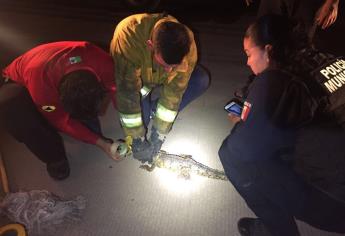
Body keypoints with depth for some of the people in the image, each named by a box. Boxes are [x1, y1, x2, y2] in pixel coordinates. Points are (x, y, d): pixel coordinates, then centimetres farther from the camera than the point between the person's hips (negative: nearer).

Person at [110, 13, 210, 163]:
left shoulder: (187, 45, -33)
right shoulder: (128, 35, -42)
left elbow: (174, 92, -27)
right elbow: (128, 93, -38)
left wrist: (160, 132, -26)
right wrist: (137, 138, -33)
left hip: (161, 80, 2)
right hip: (131, 75, -1)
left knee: (201, 80, -21)